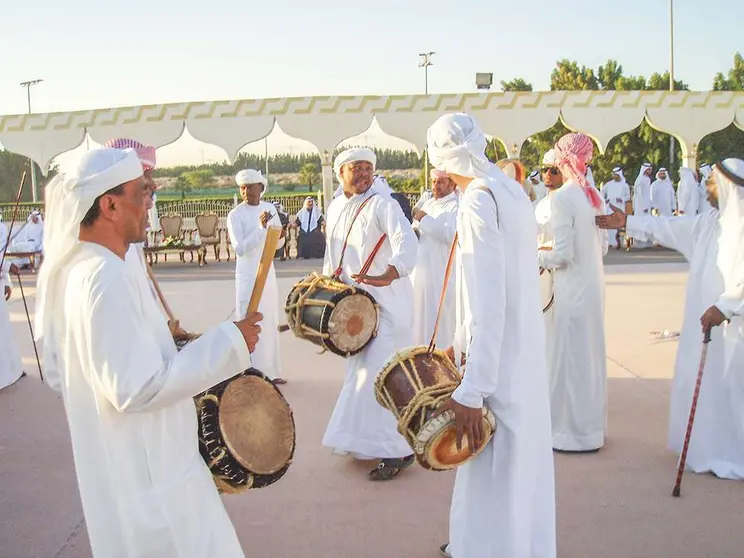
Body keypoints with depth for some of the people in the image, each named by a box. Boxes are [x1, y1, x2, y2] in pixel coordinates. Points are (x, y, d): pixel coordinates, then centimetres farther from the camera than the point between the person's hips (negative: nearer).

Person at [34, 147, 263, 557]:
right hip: (149, 477, -9)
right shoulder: (107, 279, -26)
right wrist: (228, 342, -23)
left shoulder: (68, 271, 4)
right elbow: (138, 388, -28)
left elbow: (57, 376, 12)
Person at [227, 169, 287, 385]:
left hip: (268, 269, 6)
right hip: (248, 273, -6)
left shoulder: (270, 208, 4)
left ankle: (270, 371, 24)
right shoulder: (235, 215, -12)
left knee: (270, 320, 12)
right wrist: (261, 227, -27)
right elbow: (240, 249, -20)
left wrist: (278, 235, -9)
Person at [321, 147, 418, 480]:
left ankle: (396, 450, -3)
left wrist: (390, 274, -48)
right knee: (358, 371, 17)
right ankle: (365, 440, 33)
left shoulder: (382, 205, -14)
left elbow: (406, 241, -31)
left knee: (378, 373, -12)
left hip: (385, 301, -7)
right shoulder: (334, 209, 9)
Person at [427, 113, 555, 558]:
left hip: (500, 361, -9)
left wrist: (471, 391, -25)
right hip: (524, 351, 9)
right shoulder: (511, 191, 8)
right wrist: (461, 344, 22)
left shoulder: (478, 201, -20)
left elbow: (488, 304, -26)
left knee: (494, 470, 4)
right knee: (518, 461, 23)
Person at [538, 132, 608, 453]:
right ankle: (590, 426, 30)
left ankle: (574, 430, 15)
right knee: (590, 355, 17)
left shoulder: (562, 198, -17)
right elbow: (602, 246, 13)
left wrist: (536, 257, -2)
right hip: (593, 285, 8)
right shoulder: (594, 196, 7)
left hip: (572, 288, -8)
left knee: (570, 356, 3)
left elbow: (563, 254, -19)